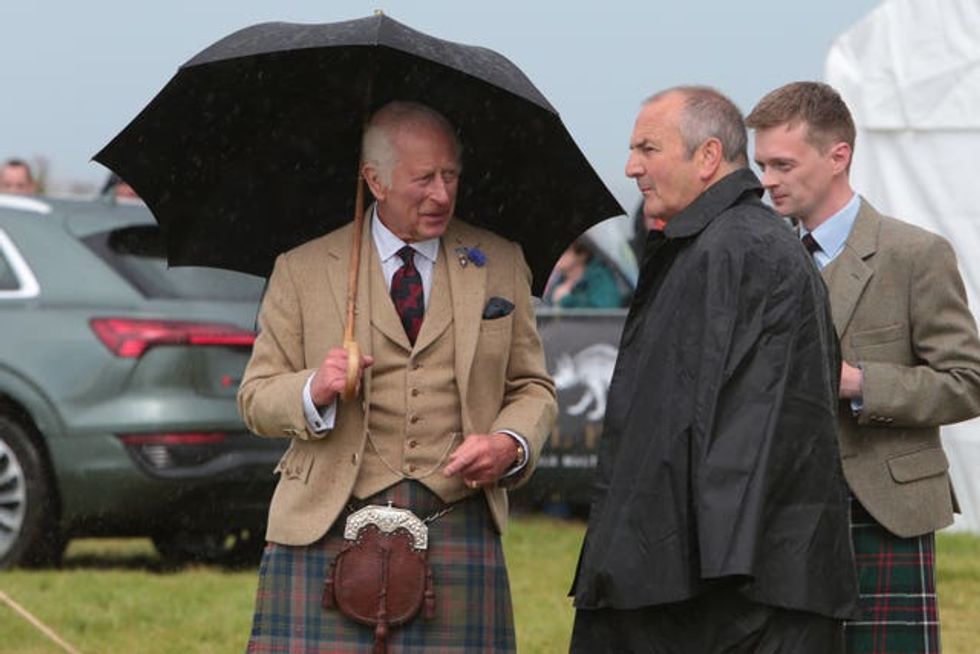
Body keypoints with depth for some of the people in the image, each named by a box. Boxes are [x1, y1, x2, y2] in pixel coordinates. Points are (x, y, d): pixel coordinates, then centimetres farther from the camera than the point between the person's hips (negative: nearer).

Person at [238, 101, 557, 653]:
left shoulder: (500, 264, 14)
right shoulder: (303, 270, 9)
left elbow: (533, 389, 16)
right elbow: (256, 399, 9)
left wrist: (511, 446, -6)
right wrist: (313, 391, -13)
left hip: (457, 533, 1)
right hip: (330, 532, -1)